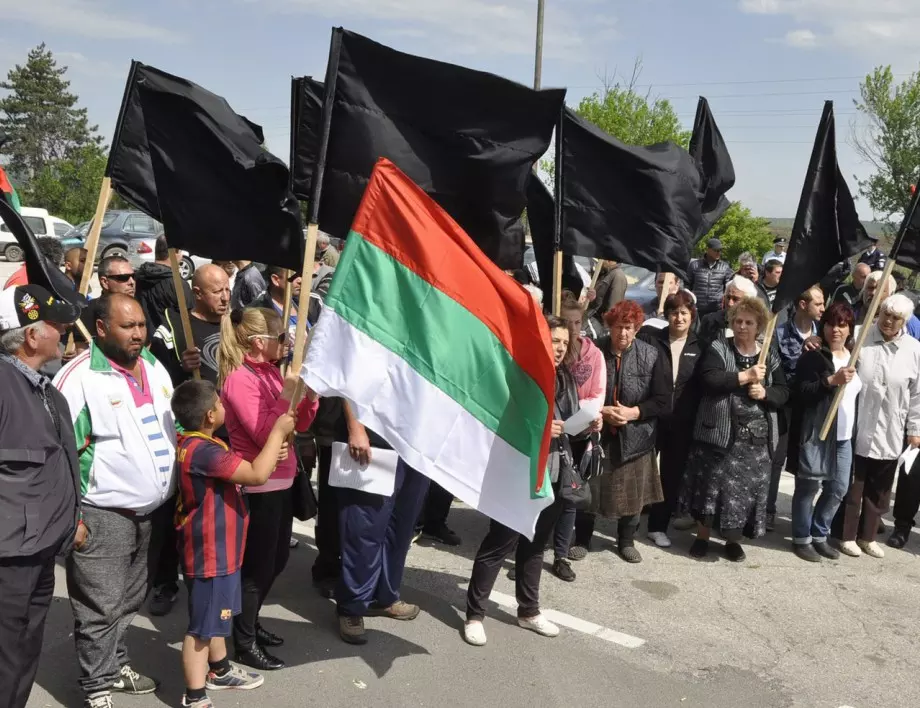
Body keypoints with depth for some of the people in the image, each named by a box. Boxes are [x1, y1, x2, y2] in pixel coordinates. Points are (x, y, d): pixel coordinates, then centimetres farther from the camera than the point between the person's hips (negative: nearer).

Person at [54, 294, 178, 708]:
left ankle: (116, 665, 36)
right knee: (100, 608, 3)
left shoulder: (154, 367, 6)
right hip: (103, 515, -7)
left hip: (152, 510, 7)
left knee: (129, 601, 20)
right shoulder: (79, 378, -17)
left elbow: (173, 429, 18)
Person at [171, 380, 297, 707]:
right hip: (209, 553, -11)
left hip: (218, 549, 11)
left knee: (217, 614, 25)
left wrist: (270, 454, -1)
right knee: (202, 626, 0)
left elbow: (241, 471, 16)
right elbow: (257, 475, -32)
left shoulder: (199, 444, 6)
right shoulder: (202, 450, -28)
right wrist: (278, 431, -21)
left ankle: (220, 671, 43)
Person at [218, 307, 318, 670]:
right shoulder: (240, 379, -18)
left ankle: (250, 622, 37)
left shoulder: (271, 371, 8)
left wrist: (310, 396, -6)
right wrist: (287, 394, -24)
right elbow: (264, 435, -23)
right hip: (257, 486, -9)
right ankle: (244, 643, 18)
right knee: (258, 564, 3)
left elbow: (298, 425, 11)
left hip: (280, 481, 9)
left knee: (277, 559, 19)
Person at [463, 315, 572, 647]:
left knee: (535, 544, 17)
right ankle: (474, 614, 12)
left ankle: (529, 611, 31)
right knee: (498, 544, 0)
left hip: (554, 474, 7)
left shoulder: (566, 379, 11)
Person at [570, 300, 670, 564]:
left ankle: (626, 541, 32)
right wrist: (601, 411, -16)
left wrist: (633, 412, -16)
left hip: (635, 436, 1)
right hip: (596, 432, -1)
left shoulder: (650, 356, -6)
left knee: (632, 491, 12)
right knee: (589, 489, 8)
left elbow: (663, 400, -4)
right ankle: (582, 539, 27)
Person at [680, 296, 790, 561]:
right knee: (712, 485, 2)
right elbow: (709, 380, -17)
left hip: (756, 436, 3)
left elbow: (783, 393, 8)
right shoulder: (717, 349, 0)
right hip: (719, 432, -3)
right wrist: (746, 376, -18)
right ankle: (703, 535, 18)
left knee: (746, 488, 6)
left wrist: (764, 393, -13)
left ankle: (733, 539, 22)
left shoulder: (771, 357, 10)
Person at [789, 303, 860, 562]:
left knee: (838, 489, 10)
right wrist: (832, 380, -28)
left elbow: (858, 395, 23)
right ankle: (802, 538, 11)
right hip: (816, 434, -7)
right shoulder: (813, 357, -7)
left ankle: (819, 535, 24)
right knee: (808, 487, -1)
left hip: (844, 436, 7)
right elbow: (801, 393, -17)